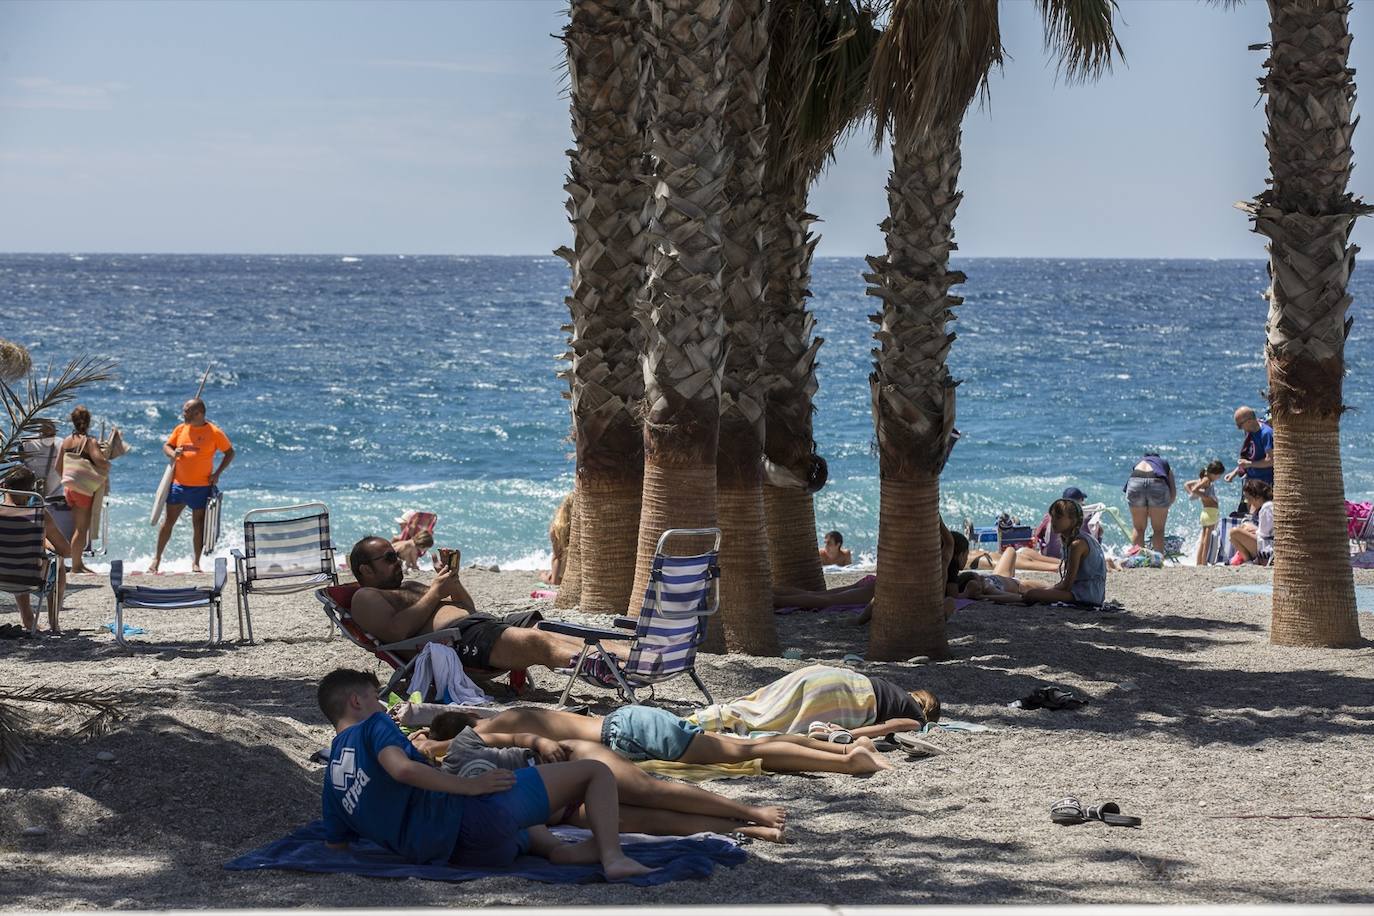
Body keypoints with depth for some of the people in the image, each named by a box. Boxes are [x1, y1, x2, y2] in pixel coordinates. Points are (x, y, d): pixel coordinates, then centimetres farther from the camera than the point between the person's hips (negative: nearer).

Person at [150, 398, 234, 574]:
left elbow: (230, 452, 0)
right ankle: (157, 558, 14)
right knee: (168, 521, 5)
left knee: (198, 524, 4)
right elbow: (166, 446, 15)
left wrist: (217, 473, -9)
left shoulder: (214, 432, -7)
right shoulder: (181, 429, 5)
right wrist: (173, 453, -9)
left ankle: (196, 562, 14)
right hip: (178, 484, 3)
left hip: (201, 487, -3)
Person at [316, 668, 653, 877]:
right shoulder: (373, 725, -2)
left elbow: (336, 846, 18)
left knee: (528, 829, 42)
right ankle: (612, 857, -20)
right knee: (596, 771, -1)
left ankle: (558, 849, 8)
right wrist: (470, 785, -18)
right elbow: (401, 768, -23)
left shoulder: (331, 784, 19)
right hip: (468, 816, -8)